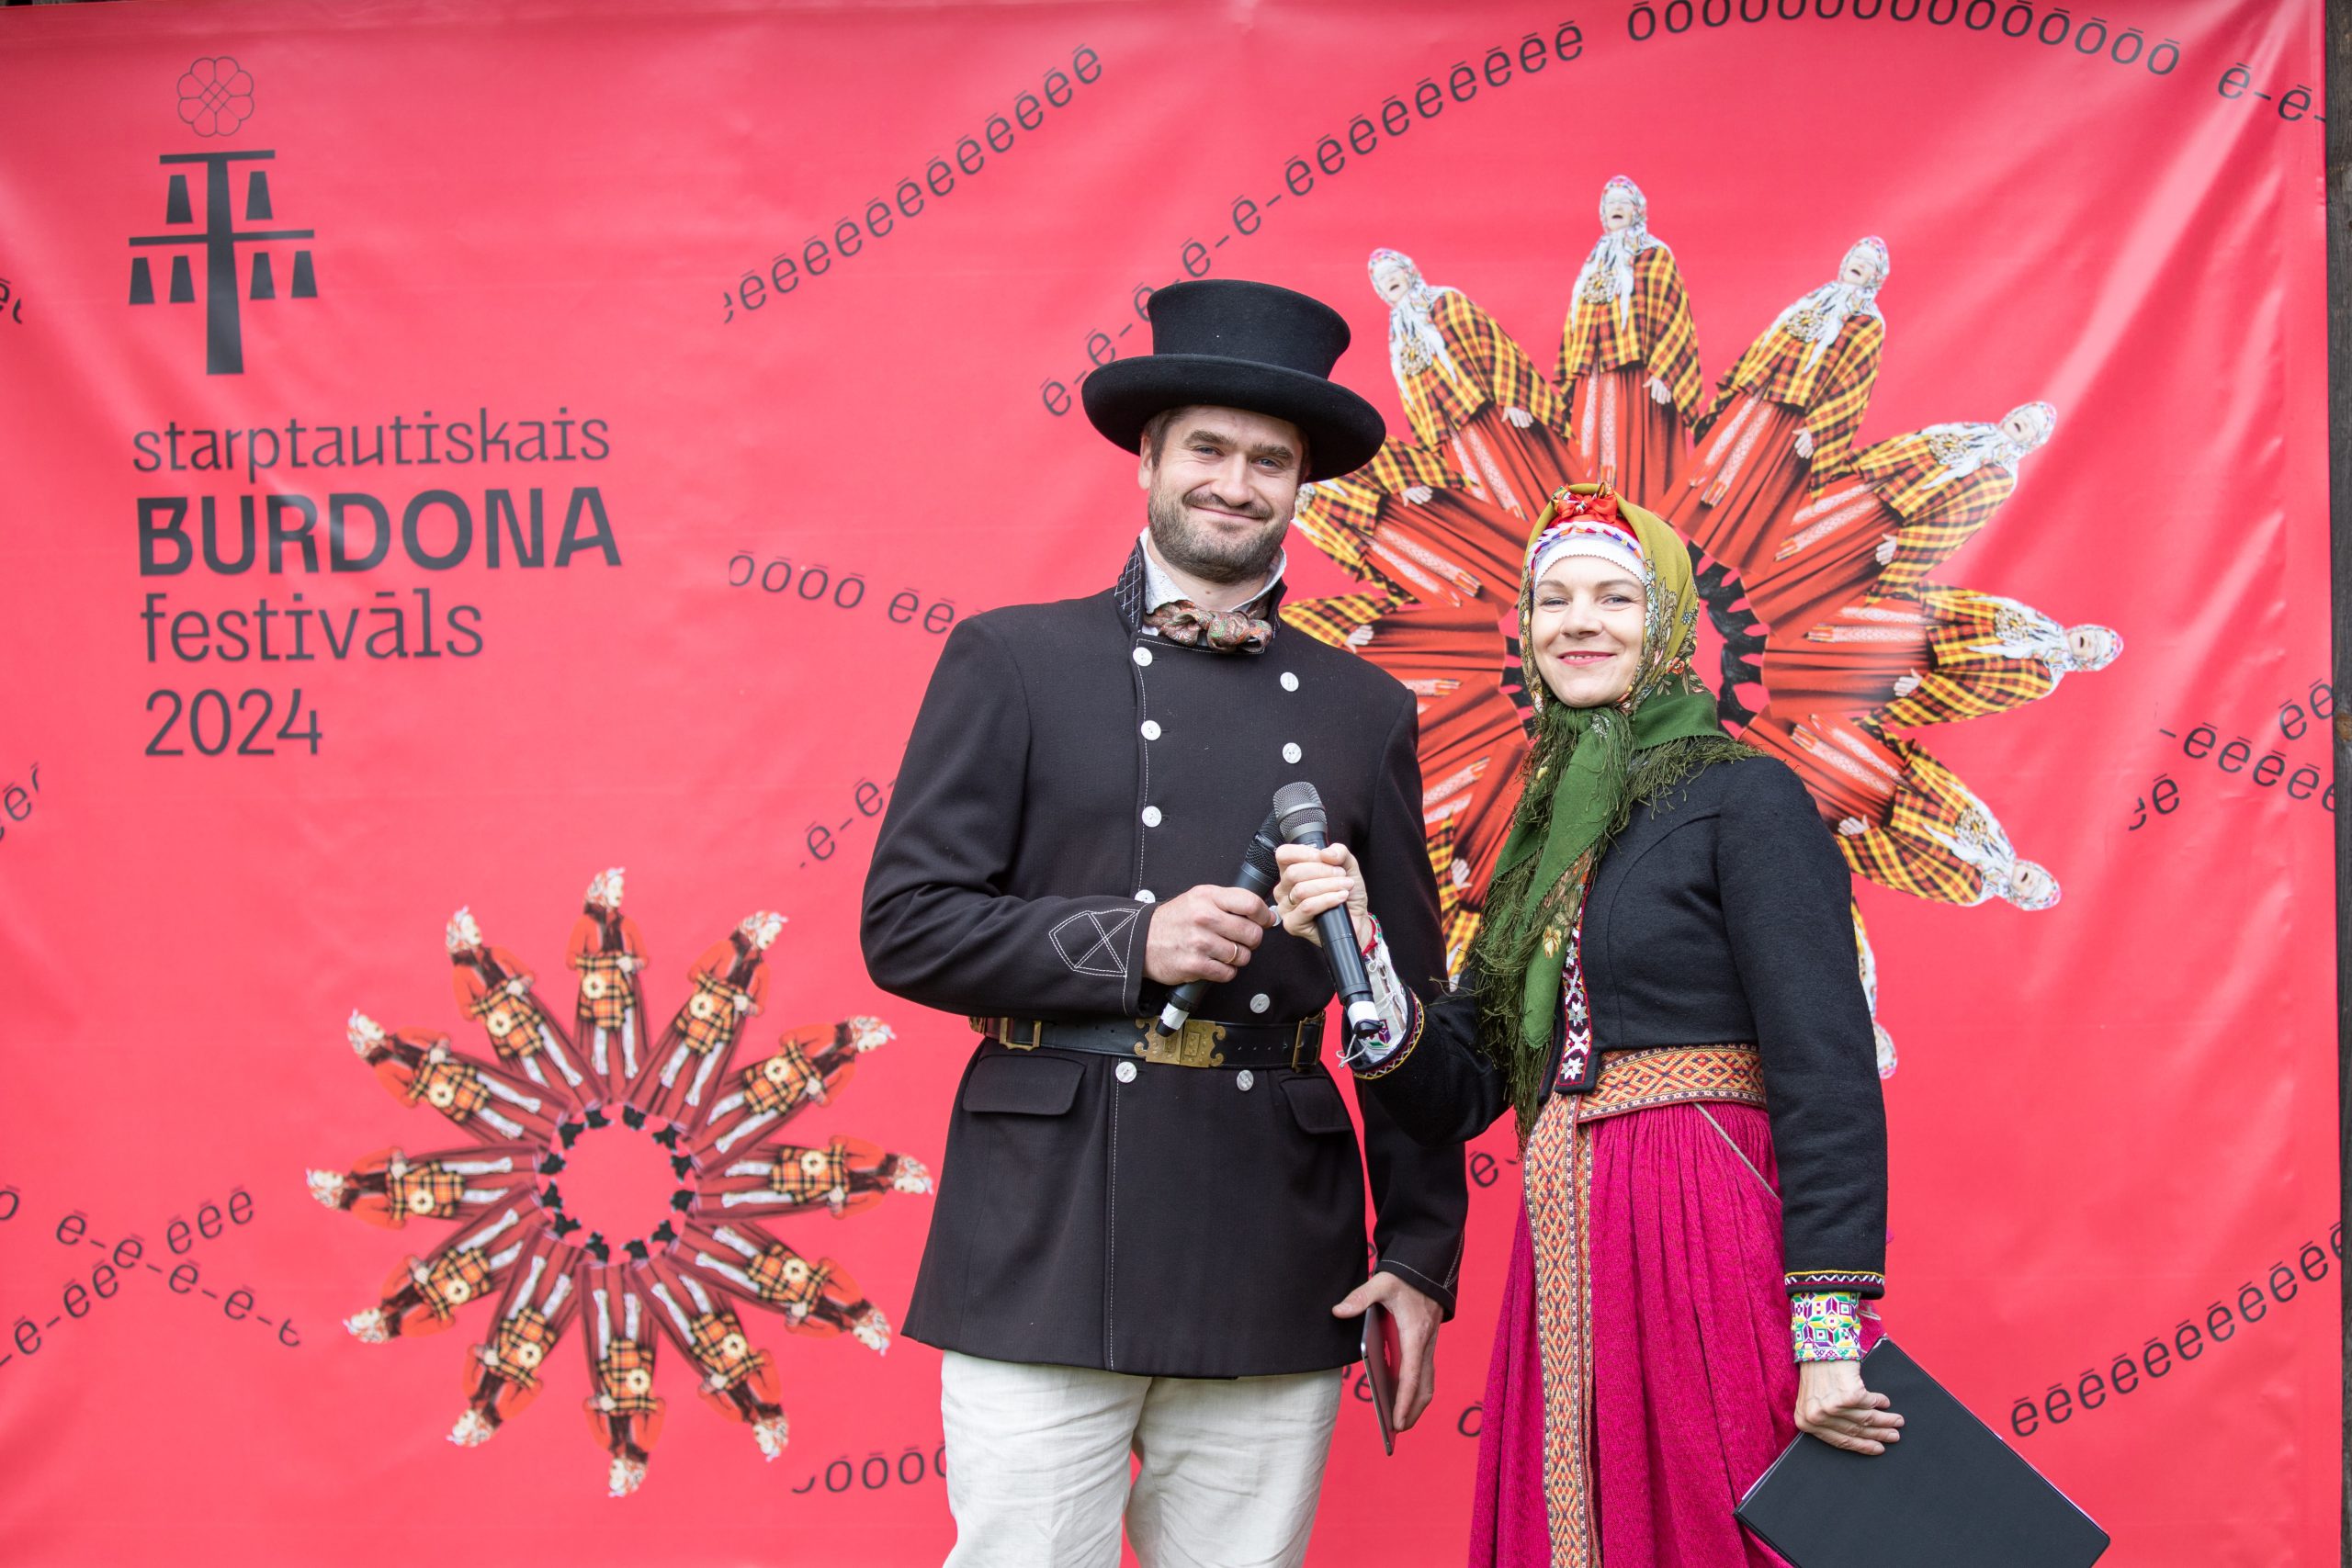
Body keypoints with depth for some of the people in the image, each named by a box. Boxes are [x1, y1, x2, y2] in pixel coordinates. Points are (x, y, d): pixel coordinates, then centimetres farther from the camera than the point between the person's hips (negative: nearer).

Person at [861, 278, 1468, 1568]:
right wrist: (1130, 945, -14)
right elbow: (905, 926, -1)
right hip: (1049, 1242, -2)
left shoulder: (1363, 710, 13)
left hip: (1278, 1258, 3)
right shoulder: (1013, 662, 5)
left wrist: (1422, 1257, 8)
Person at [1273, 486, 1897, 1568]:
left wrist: (1829, 1337, -19)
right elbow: (1456, 1097, 11)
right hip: (1569, 1274, 6)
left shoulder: (1745, 799, -4)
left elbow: (1828, 1073, -13)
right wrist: (1360, 955, -6)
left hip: (1709, 1255, -6)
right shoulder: (1541, 839, 17)